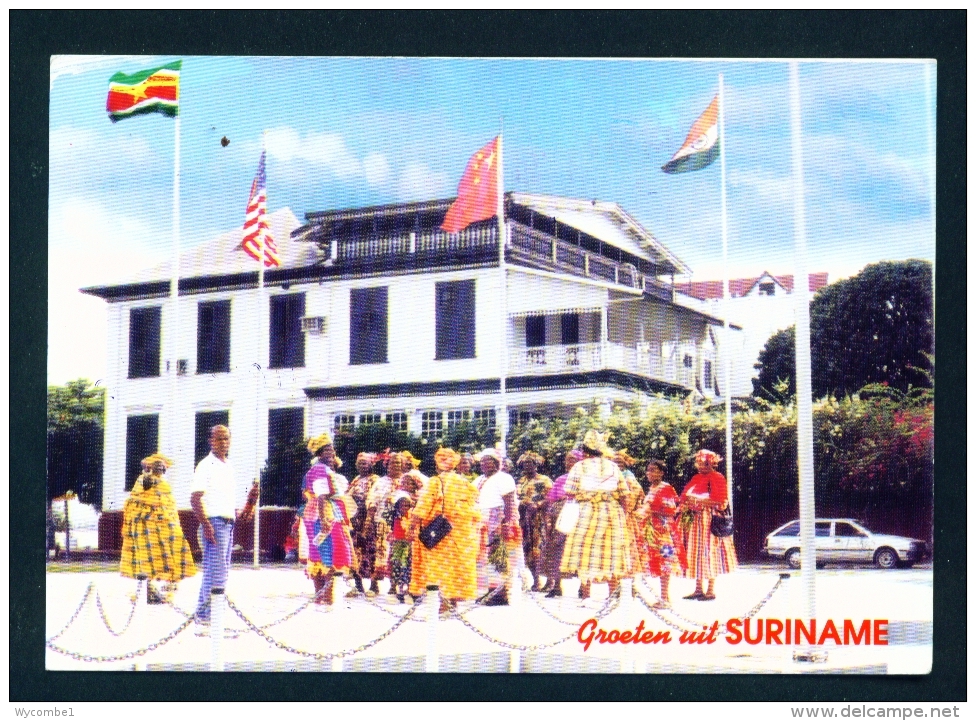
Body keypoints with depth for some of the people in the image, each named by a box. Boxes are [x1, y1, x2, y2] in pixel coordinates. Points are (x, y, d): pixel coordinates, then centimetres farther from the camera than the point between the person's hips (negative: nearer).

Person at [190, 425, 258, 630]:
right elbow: (195, 498, -14)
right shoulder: (206, 466, -7)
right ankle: (205, 621, -8)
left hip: (228, 523, 9)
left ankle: (203, 618, 17)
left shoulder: (228, 466, 18)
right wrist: (206, 524, -22)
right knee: (215, 573, -11)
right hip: (214, 522, -9)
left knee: (221, 572, 11)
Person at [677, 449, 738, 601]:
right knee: (696, 554, 7)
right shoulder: (696, 478, 17)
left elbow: (719, 502, -14)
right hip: (694, 521, 8)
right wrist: (683, 505, -5)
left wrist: (697, 502, -16)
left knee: (709, 553, -5)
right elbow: (685, 496, 16)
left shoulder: (717, 478, -6)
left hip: (708, 520, -8)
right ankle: (698, 589, 12)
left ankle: (711, 591, -1)